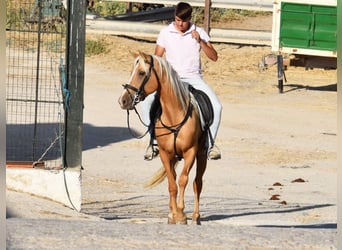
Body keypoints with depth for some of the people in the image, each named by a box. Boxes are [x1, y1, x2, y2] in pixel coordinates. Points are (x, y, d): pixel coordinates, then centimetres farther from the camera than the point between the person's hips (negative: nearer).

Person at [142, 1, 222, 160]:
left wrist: (200, 41, -18)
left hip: (193, 78, 0)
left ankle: (210, 144, -3)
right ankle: (153, 143, -8)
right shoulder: (165, 33, 2)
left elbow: (214, 57, -4)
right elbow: (156, 58, 6)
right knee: (147, 102, -24)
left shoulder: (199, 33, 1)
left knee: (216, 106, -23)